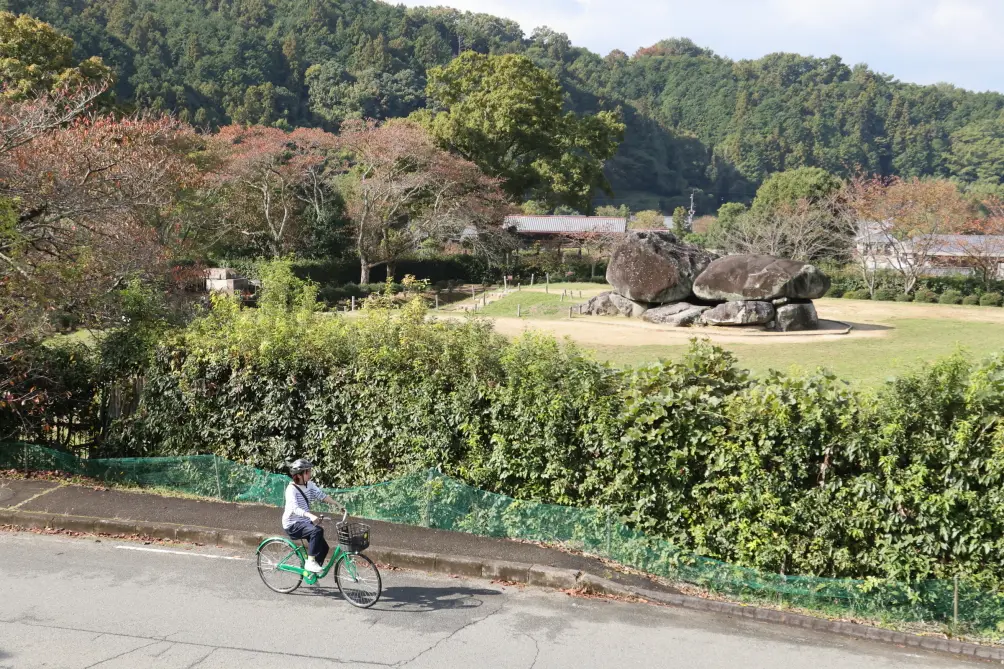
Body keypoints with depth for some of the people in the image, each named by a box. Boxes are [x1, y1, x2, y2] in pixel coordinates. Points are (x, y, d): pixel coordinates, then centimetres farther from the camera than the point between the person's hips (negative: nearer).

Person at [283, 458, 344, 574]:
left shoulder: (310, 485, 2)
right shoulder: (292, 489, -20)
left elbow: (322, 496, 1)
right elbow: (294, 508, -34)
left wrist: (338, 505, -10)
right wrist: (310, 515, -50)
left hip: (304, 522, 8)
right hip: (293, 525, -8)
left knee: (323, 547, 1)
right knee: (318, 530, -31)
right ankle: (310, 562, -23)